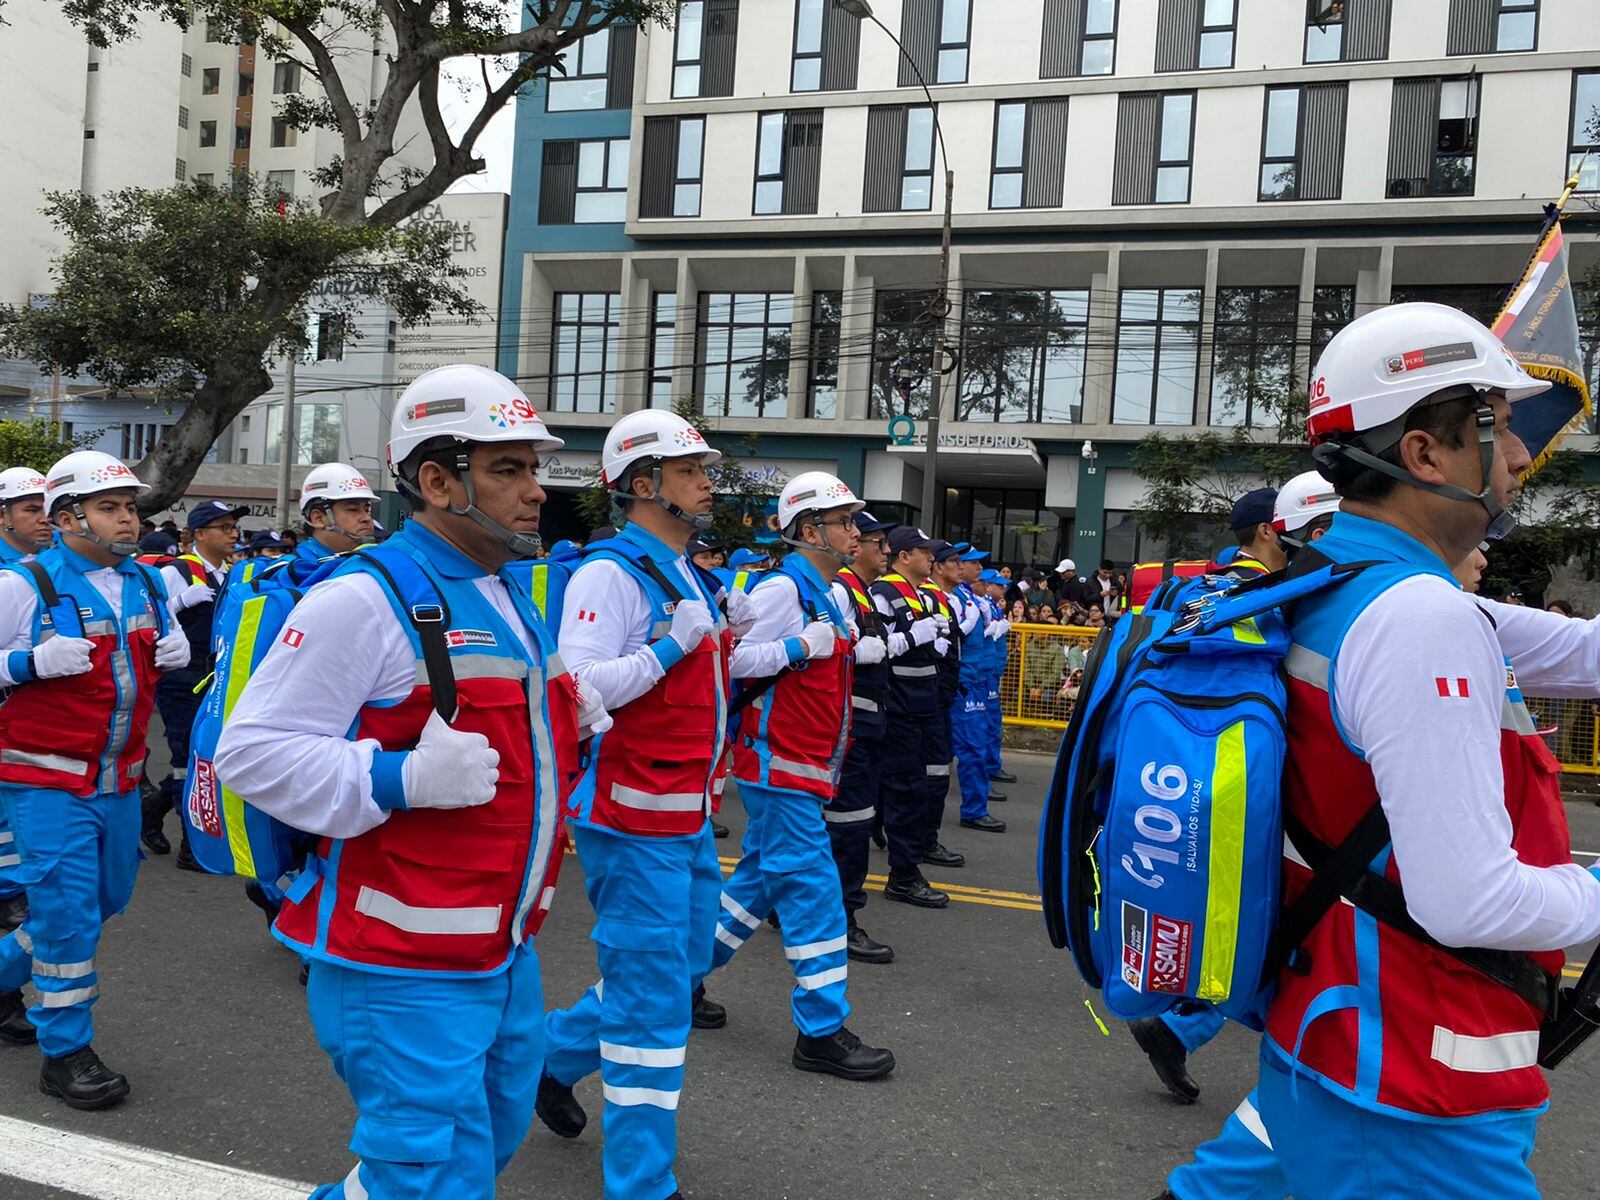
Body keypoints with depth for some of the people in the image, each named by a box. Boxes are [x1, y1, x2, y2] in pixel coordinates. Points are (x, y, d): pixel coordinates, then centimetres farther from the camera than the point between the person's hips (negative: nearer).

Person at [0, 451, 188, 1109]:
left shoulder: (146, 583, 7)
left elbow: (160, 645, 24)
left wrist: (176, 652, 2)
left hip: (119, 779, 7)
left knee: (106, 897, 18)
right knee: (68, 909, -3)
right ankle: (65, 1053, 12)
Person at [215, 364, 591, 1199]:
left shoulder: (508, 597, 12)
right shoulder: (363, 599, -17)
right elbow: (250, 750, -18)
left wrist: (567, 722, 6)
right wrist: (401, 781, -28)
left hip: (506, 956, 9)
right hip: (405, 971, -9)